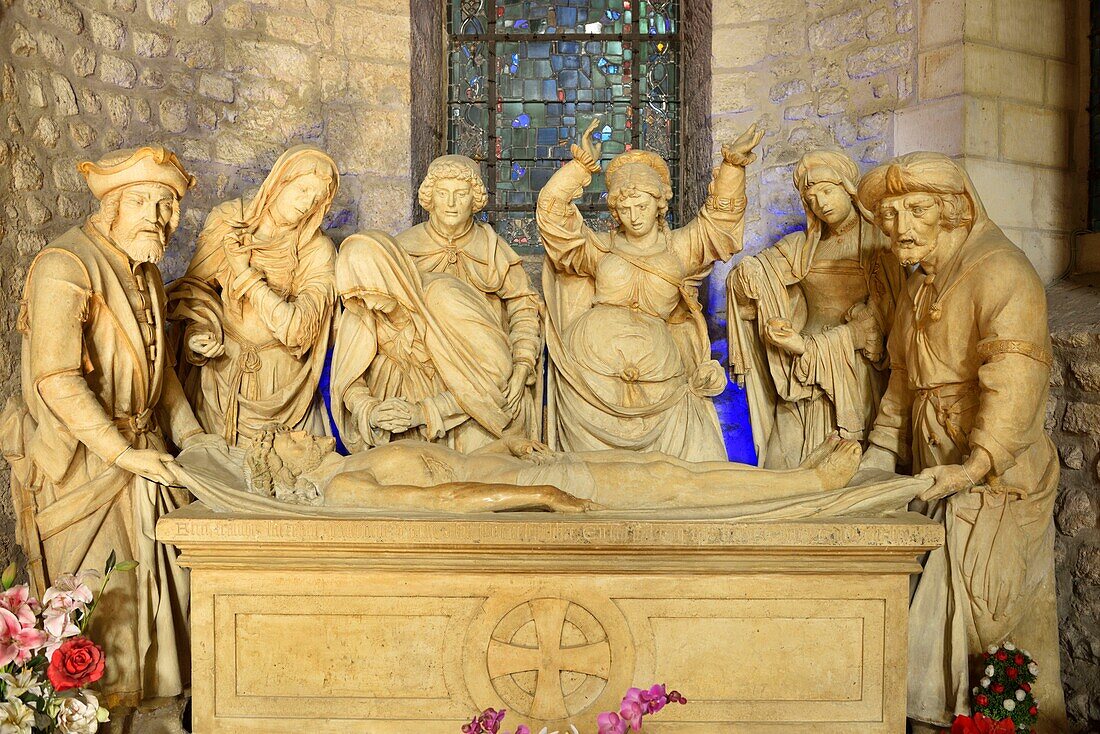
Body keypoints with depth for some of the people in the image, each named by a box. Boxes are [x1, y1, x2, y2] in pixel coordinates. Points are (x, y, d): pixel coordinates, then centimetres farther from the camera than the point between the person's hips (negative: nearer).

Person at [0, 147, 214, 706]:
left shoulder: (146, 273, 11)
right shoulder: (65, 266, -16)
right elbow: (56, 379, -23)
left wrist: (188, 433, 7)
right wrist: (124, 454, -22)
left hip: (141, 453, 7)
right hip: (78, 464, -7)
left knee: (160, 578, 10)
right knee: (100, 600, 2)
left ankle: (162, 702, 25)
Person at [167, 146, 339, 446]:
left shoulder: (318, 250, -10)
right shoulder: (227, 221, -4)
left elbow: (299, 329, -18)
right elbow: (195, 284, 4)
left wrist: (246, 275, -18)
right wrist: (200, 329, -16)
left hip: (282, 381, -1)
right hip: (221, 368, 1)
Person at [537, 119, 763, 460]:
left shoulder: (679, 248, 15)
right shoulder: (601, 248, 14)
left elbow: (721, 215, 8)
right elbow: (552, 211, 7)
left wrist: (733, 162, -4)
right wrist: (582, 164, -1)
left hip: (656, 367, 1)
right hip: (595, 362, 0)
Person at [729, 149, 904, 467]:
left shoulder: (880, 245, -1)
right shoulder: (802, 245, 13)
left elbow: (878, 321, -9)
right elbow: (747, 274, 5)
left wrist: (810, 346, -15)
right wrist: (747, 272, -19)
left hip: (854, 369, -4)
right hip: (802, 374, 4)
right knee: (784, 464, -1)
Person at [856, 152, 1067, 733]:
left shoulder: (1000, 272, -12)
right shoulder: (918, 290, 16)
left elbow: (1015, 375, -25)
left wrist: (976, 464, -34)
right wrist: (882, 453, 13)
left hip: (996, 484, -7)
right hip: (940, 481, 8)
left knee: (991, 627, -5)